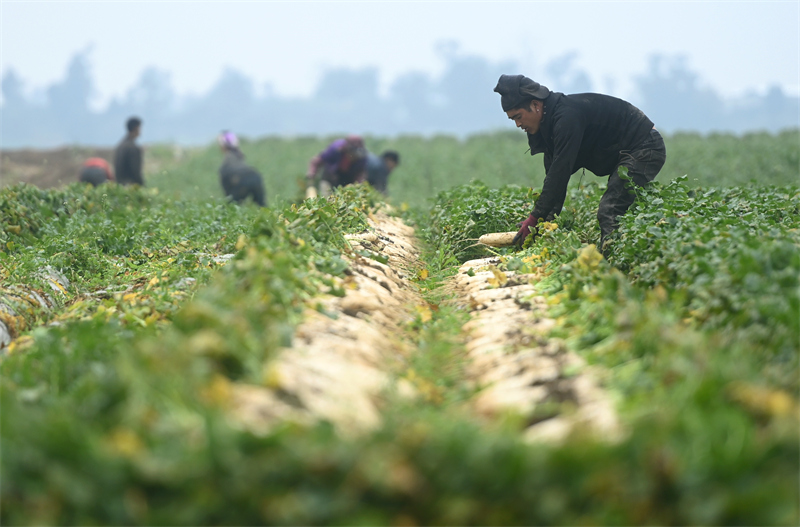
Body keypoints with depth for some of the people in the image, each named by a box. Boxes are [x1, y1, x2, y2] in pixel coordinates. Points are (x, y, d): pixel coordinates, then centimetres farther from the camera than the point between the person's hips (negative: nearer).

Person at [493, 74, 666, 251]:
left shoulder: (567, 116, -25)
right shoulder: (550, 120, 7)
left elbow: (561, 170, -29)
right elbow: (553, 172, 8)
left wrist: (536, 217, -27)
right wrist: (548, 217, -2)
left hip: (644, 150, -11)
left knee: (609, 213, -19)